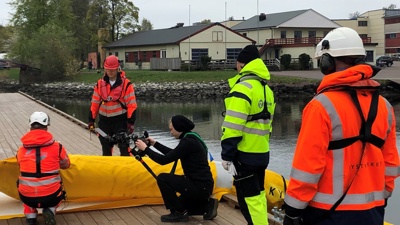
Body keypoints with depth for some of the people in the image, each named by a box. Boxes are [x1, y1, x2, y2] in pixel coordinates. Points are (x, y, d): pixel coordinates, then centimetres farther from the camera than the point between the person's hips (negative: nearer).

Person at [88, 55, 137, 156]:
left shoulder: (126, 84, -7)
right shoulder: (100, 84, 5)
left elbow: (131, 105, -8)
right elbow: (95, 103, 8)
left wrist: (131, 122, -13)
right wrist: (91, 120, 5)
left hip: (120, 120, -4)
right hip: (104, 120, 4)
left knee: (124, 146, -11)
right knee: (106, 148, 13)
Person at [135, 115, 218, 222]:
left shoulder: (188, 142, -19)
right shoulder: (191, 138, 10)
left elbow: (164, 160, -19)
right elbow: (172, 154, 25)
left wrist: (145, 149, -8)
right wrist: (155, 144, 23)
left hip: (200, 186, -10)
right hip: (203, 185, 10)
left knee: (162, 178, -10)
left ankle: (179, 213, -1)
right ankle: (207, 204, 13)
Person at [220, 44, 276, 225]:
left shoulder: (242, 88, -16)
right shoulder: (266, 89, 13)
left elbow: (233, 128, -20)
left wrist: (227, 155, -15)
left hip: (245, 154, -9)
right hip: (262, 153, 9)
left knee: (249, 198, -3)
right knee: (258, 194, 19)